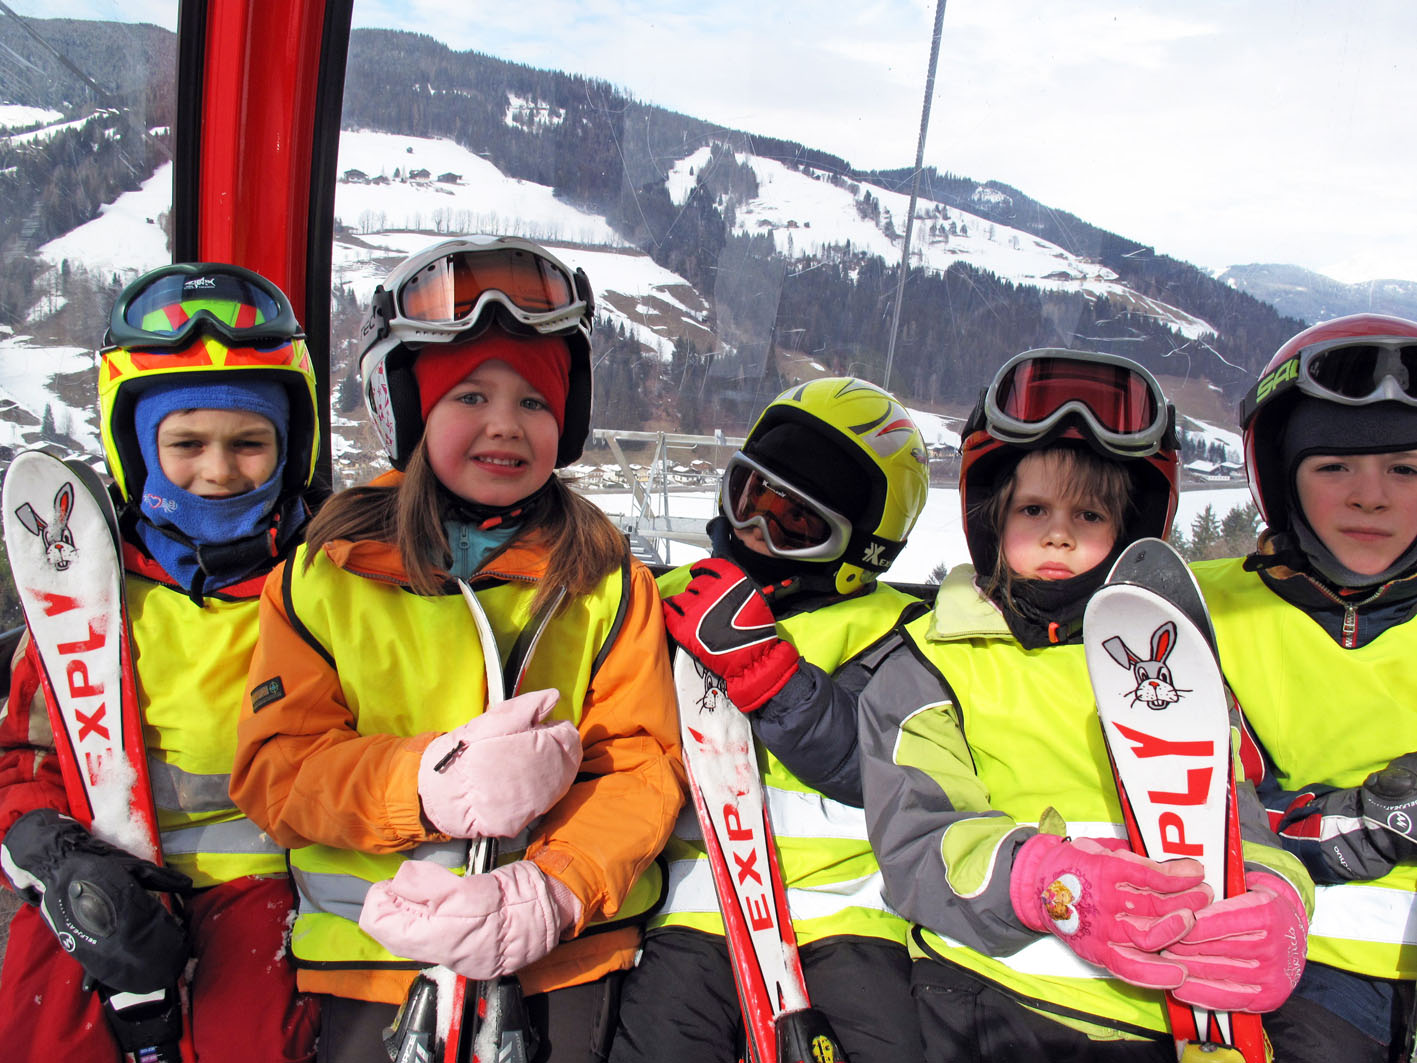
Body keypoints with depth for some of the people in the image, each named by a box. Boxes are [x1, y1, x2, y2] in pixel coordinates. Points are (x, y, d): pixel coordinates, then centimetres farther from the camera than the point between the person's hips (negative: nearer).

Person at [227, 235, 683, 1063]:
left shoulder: (608, 582, 3)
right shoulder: (324, 576, 3)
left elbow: (640, 765, -1)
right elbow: (274, 769, -1)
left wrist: (553, 892, -18)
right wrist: (431, 784, -19)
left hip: (573, 952, 1)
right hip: (373, 956, 0)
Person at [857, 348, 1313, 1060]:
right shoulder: (933, 661, 6)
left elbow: (1230, 813, 9)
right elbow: (915, 836, -5)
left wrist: (1272, 895, -15)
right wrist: (1042, 880, -24)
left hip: (1168, 1006, 4)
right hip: (996, 994, -3)